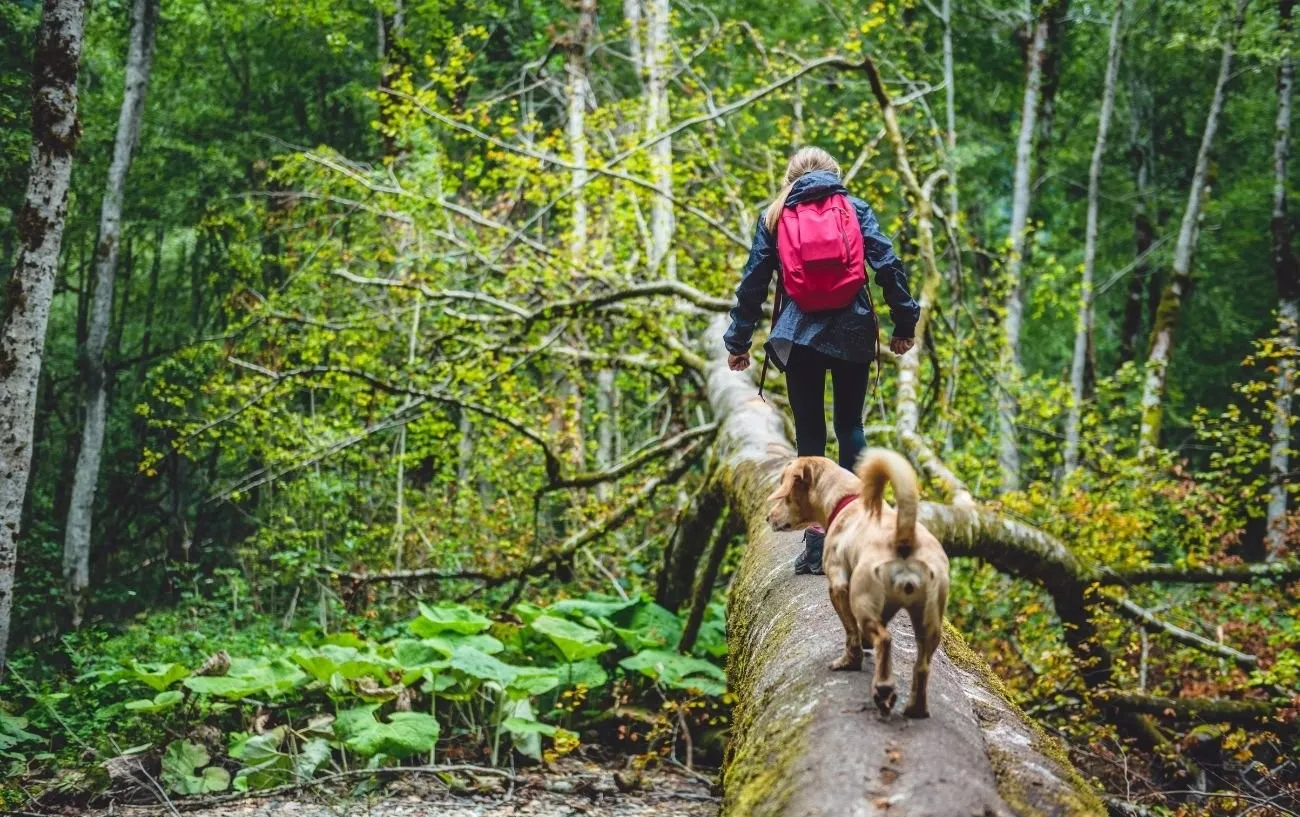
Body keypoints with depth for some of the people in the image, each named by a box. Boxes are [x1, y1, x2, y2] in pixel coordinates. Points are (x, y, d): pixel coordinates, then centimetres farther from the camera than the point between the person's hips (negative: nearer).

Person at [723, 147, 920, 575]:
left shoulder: (773, 217, 7)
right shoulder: (855, 208, 7)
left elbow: (753, 281, 5)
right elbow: (888, 266, -3)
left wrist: (739, 340, 10)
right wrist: (904, 322, 2)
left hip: (798, 335, 0)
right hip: (853, 334, 1)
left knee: (809, 433, 3)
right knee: (850, 424, 14)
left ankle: (815, 536, -2)